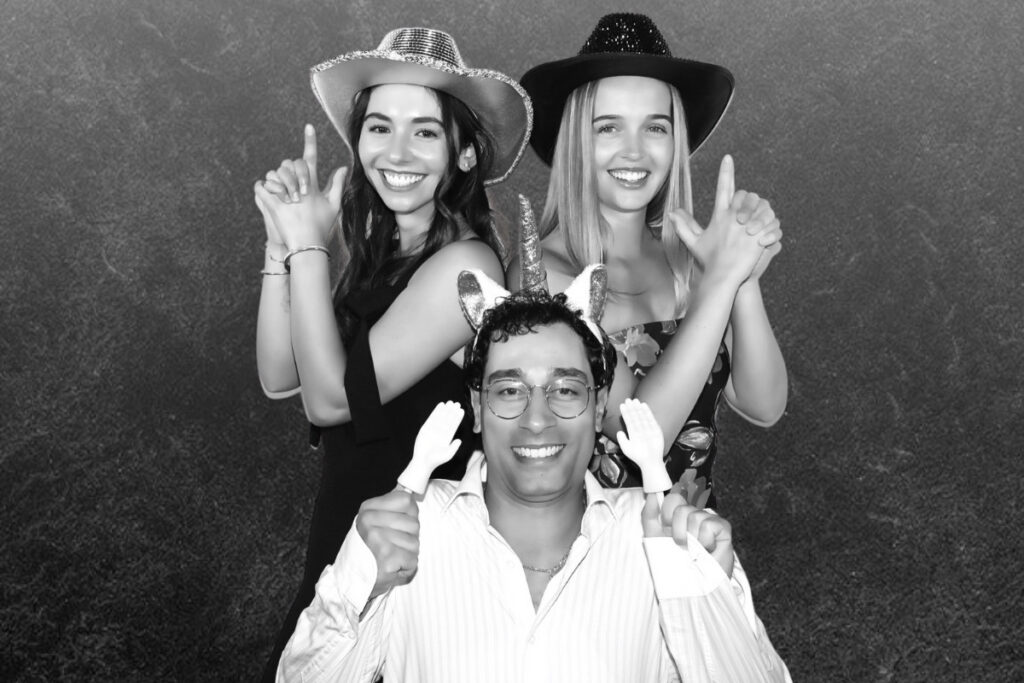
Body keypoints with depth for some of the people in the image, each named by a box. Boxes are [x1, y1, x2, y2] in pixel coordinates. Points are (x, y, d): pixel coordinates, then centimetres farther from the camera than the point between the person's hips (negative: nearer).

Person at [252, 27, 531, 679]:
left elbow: (331, 399, -22)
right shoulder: (376, 245, 0)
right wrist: (283, 242, -10)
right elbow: (280, 378, -1)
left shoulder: (462, 264, -22)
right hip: (345, 536, 7)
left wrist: (309, 245, -20)